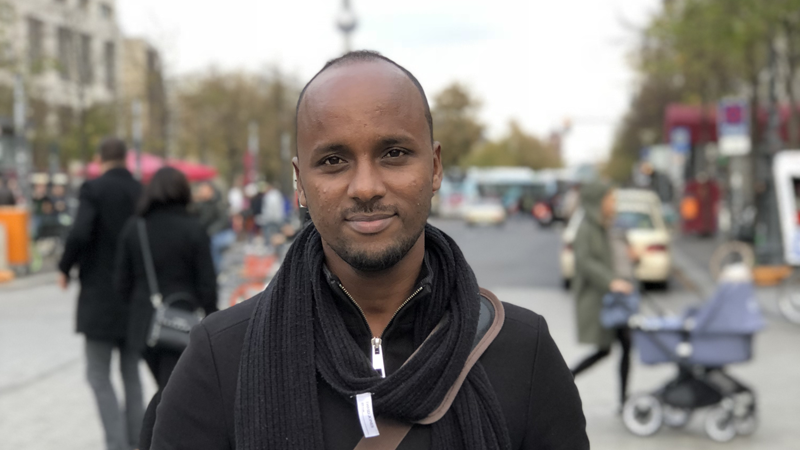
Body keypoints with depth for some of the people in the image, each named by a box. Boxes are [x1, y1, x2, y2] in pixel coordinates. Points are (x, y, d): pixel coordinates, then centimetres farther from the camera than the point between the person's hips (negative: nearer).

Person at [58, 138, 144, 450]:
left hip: (101, 295, -5)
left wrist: (65, 269, -6)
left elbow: (79, 234, -22)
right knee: (131, 374, 15)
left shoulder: (94, 190, -10)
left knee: (98, 376, 4)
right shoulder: (143, 192, 2)